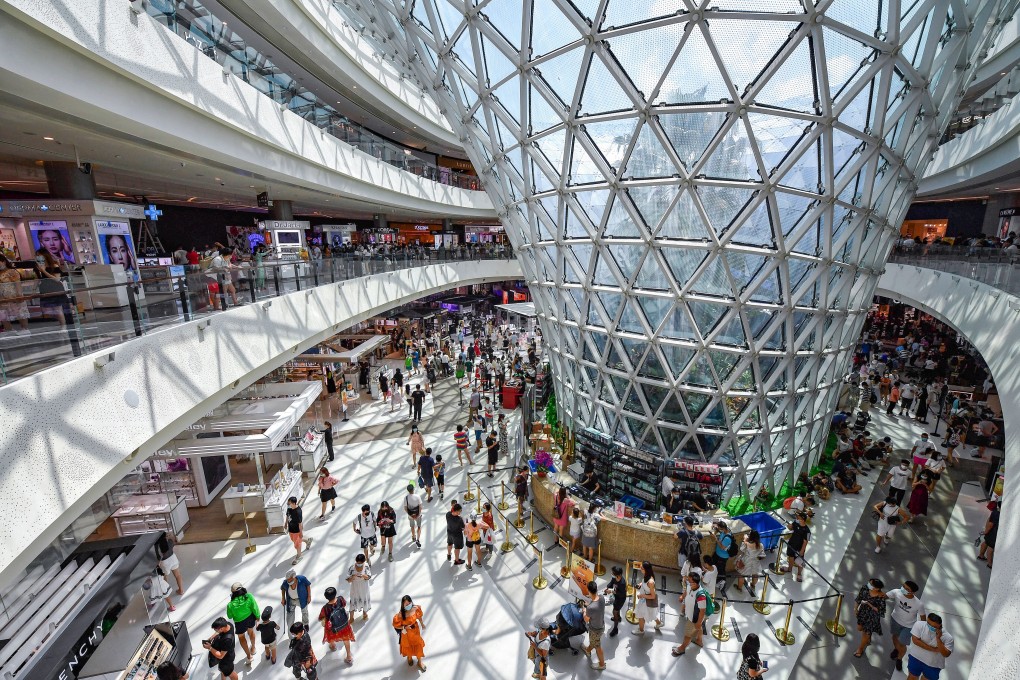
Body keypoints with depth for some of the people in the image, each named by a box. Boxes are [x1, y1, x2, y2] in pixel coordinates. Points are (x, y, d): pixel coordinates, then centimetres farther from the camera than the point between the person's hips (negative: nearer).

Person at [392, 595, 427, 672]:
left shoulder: (416, 608, -25)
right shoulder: (400, 615, -34)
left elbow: (419, 617, -4)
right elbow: (396, 626, -19)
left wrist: (422, 624, 11)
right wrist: (405, 627, -30)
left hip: (415, 630, 2)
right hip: (406, 633, -2)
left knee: (418, 645, 19)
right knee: (408, 646, 24)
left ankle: (420, 662, 45)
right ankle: (409, 658, 59)